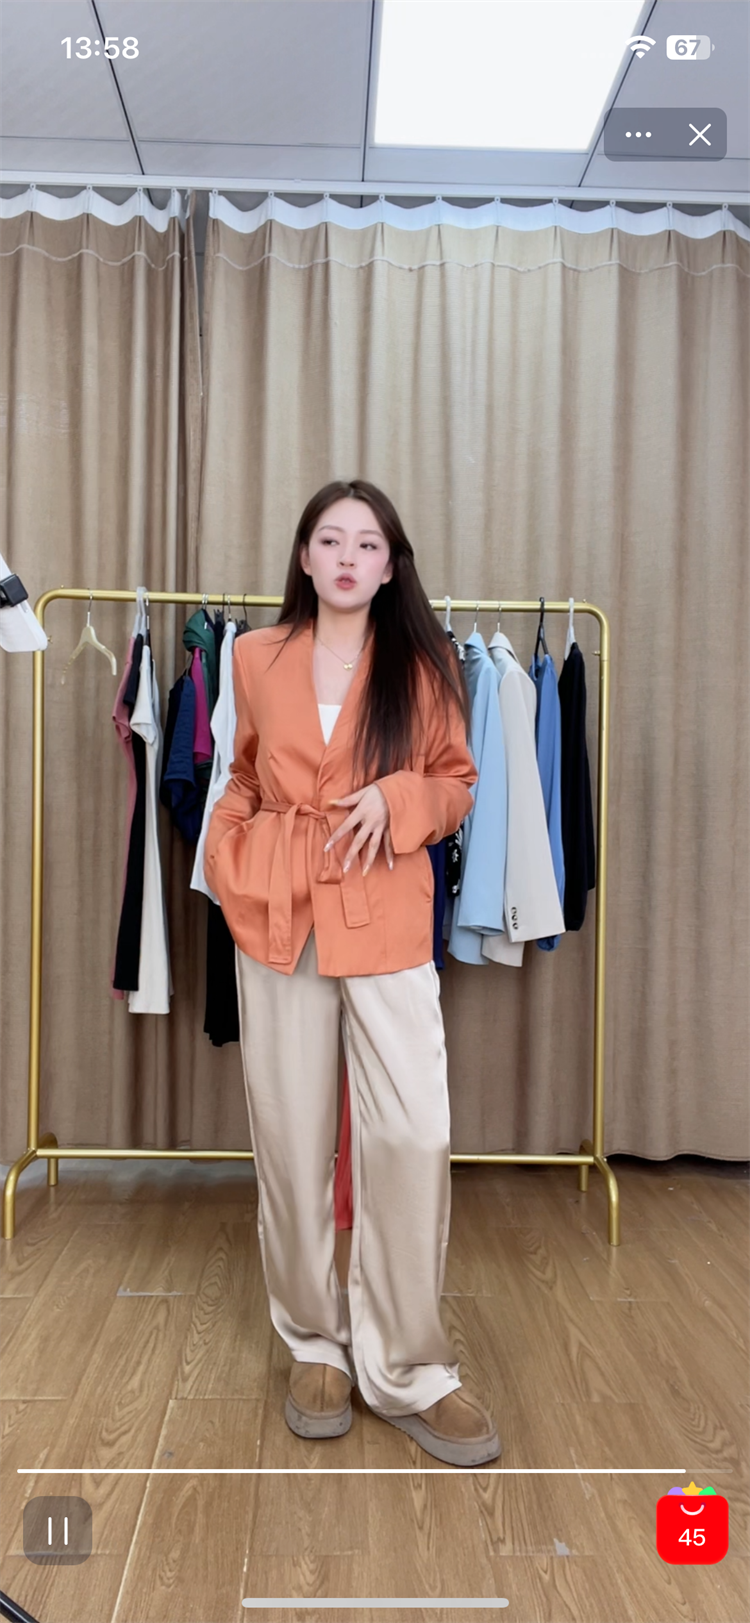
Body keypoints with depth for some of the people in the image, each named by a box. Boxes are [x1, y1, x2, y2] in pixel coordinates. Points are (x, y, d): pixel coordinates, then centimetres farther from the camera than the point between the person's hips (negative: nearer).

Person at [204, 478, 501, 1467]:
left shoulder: (424, 664, 4)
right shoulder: (257, 658, 8)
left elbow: (456, 783, 9)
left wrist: (396, 798, -11)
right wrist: (229, 857, 6)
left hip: (388, 921, -1)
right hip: (277, 919, 2)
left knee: (414, 1138, -7)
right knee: (292, 1143, 7)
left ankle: (408, 1370, 12)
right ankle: (317, 1344, 27)